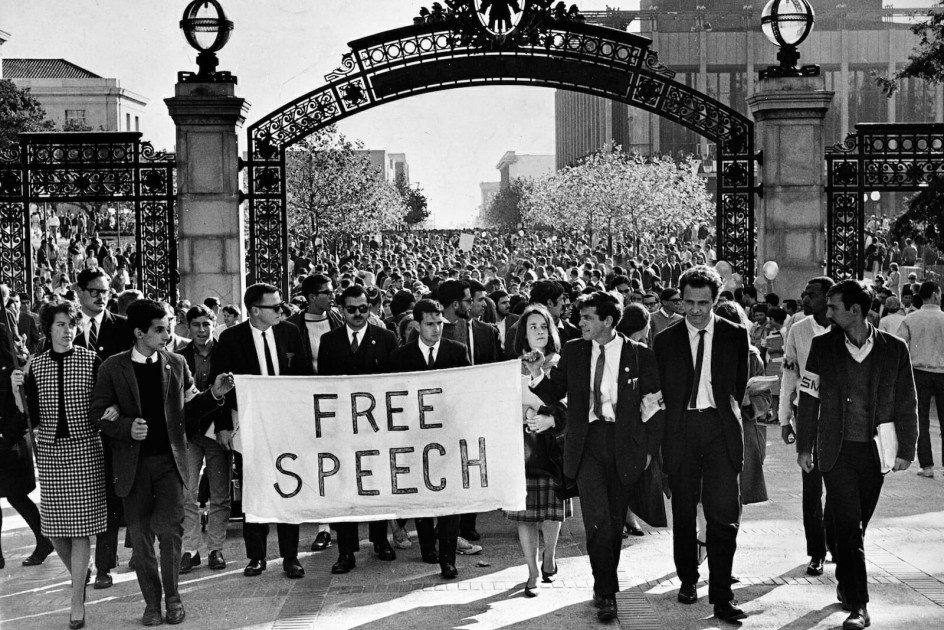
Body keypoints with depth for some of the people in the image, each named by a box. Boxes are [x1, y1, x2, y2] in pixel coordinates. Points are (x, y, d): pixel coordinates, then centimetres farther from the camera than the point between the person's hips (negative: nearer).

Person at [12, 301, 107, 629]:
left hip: (85, 449, -3)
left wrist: (111, 412, -20)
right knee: (54, 528, 5)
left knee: (80, 525, -4)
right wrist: (17, 391, -15)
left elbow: (105, 403, 2)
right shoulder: (36, 366, 4)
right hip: (50, 451, 3)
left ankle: (77, 600, 2)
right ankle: (80, 575, 32)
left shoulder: (91, 361, -2)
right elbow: (32, 418, 0)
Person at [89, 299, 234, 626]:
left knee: (169, 527, -10)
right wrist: (126, 428, -14)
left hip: (170, 459, 1)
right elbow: (98, 412, 2)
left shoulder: (176, 364, 8)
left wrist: (214, 394, -5)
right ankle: (152, 602, 18)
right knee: (140, 535, 5)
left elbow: (187, 410, 10)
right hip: (133, 463, 0)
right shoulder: (113, 367, 1)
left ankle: (172, 595, 8)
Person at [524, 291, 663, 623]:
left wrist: (650, 448, 1)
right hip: (587, 443, 0)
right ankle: (606, 594, -5)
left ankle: (605, 586, 27)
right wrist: (538, 373, -8)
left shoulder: (639, 355, 1)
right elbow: (554, 395, 10)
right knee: (597, 519, -12)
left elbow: (655, 405, 5)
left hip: (623, 444, 0)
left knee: (615, 521, 9)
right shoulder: (573, 352, 6)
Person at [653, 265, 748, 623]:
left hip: (721, 428, -1)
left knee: (723, 512, -9)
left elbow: (740, 383, 13)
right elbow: (661, 391, 10)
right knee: (683, 511, 9)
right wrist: (658, 439, 6)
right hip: (681, 429, 1)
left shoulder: (735, 336, 6)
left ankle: (721, 596, -7)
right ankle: (688, 580, 26)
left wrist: (727, 412, 9)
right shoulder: (666, 341, 7)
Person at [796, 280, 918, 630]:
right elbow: (808, 400, 5)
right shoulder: (823, 347, 1)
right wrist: (804, 446, 4)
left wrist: (906, 450, 1)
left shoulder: (894, 349, -1)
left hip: (875, 453, 1)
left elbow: (906, 404, 4)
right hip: (837, 451, 0)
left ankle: (846, 585, 32)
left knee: (856, 525, 10)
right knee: (849, 528, -7)